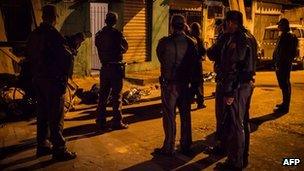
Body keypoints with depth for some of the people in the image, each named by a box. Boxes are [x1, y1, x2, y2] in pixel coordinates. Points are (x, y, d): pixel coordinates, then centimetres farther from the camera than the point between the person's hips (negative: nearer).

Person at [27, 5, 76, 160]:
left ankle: (42, 146, 26)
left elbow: (30, 56, 17)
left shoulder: (33, 35, 9)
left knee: (42, 114, 16)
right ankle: (59, 150, 5)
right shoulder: (54, 35, -16)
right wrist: (64, 77, -10)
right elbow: (66, 57, -20)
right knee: (56, 117, -2)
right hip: (53, 80, -8)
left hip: (38, 79, 8)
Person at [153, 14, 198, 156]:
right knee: (185, 115, 13)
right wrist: (195, 83, 12)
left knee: (169, 115, 4)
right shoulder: (191, 43, -3)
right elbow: (196, 64, 2)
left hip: (169, 84, -3)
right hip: (185, 84, 4)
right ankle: (186, 145, 24)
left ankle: (169, 148, 10)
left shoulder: (164, 42, -11)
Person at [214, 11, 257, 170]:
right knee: (241, 123, 19)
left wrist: (229, 92, -21)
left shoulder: (236, 39, -18)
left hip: (237, 87, -10)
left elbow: (232, 68, -22)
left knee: (233, 125, -1)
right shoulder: (250, 37, 14)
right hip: (247, 85, 10)